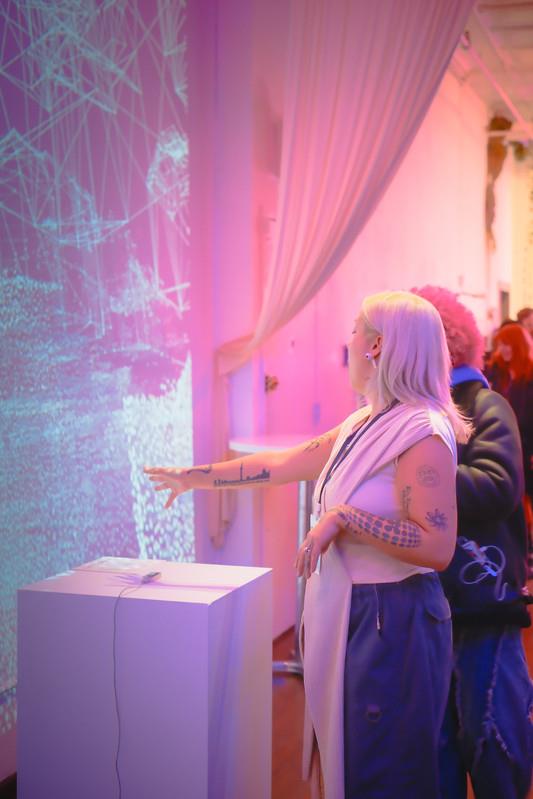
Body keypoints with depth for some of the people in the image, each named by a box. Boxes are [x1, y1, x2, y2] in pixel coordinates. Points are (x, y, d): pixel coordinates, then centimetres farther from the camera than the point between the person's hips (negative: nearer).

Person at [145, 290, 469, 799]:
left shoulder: (422, 433, -17)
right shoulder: (363, 425, 10)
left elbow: (437, 547, -24)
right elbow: (280, 464, 18)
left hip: (392, 622, -9)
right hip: (347, 613, 9)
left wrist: (343, 517, -22)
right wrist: (191, 477, 23)